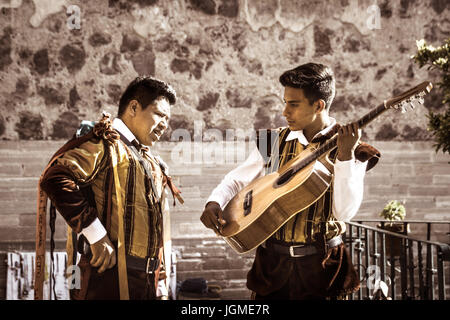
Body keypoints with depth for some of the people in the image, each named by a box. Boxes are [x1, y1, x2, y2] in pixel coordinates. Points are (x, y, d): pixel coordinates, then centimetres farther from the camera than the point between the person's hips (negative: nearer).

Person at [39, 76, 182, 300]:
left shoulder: (151, 164, 23)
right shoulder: (107, 143, -6)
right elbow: (55, 179, -22)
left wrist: (160, 283, 18)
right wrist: (96, 236, -23)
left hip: (146, 282, 9)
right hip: (106, 279, -8)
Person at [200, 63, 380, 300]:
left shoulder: (349, 150, -5)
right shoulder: (275, 142, 4)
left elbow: (345, 212, -16)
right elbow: (236, 180, 12)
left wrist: (345, 156, -24)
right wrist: (214, 203, -7)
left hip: (318, 264, -2)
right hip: (273, 261, 3)